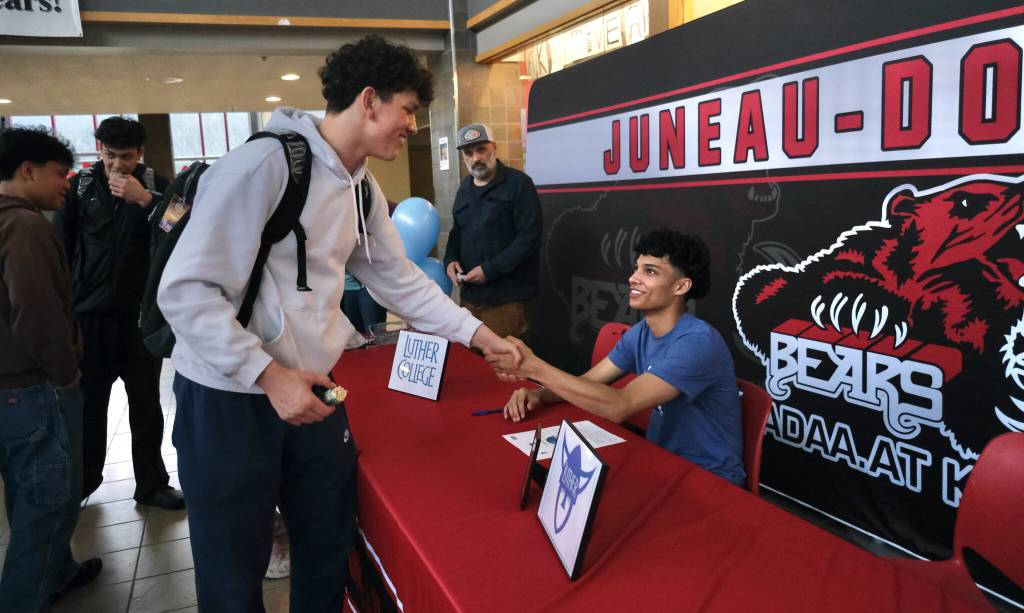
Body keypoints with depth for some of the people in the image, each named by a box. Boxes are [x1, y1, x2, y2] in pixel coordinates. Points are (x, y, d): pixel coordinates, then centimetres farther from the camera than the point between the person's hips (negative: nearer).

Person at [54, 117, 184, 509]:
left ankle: (151, 483, 19)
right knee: (88, 402, 11)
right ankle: (82, 481, 28)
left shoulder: (155, 185, 1)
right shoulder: (81, 186, 2)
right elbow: (61, 246, 6)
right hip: (89, 312, 1)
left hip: (141, 313, 0)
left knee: (146, 402, 9)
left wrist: (144, 199, -22)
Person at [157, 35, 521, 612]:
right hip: (229, 398, -7)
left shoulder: (362, 190, 7)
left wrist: (479, 333, 10)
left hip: (313, 393, 7)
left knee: (331, 551, 17)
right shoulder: (264, 162, -20)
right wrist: (267, 374, -24)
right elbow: (185, 289, -22)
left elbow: (399, 278, 14)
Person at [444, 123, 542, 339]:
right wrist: (450, 259, 5)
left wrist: (490, 270, -18)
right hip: (470, 295, 7)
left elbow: (529, 238, -15)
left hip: (505, 298, -6)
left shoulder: (518, 184, -7)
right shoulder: (464, 189, 17)